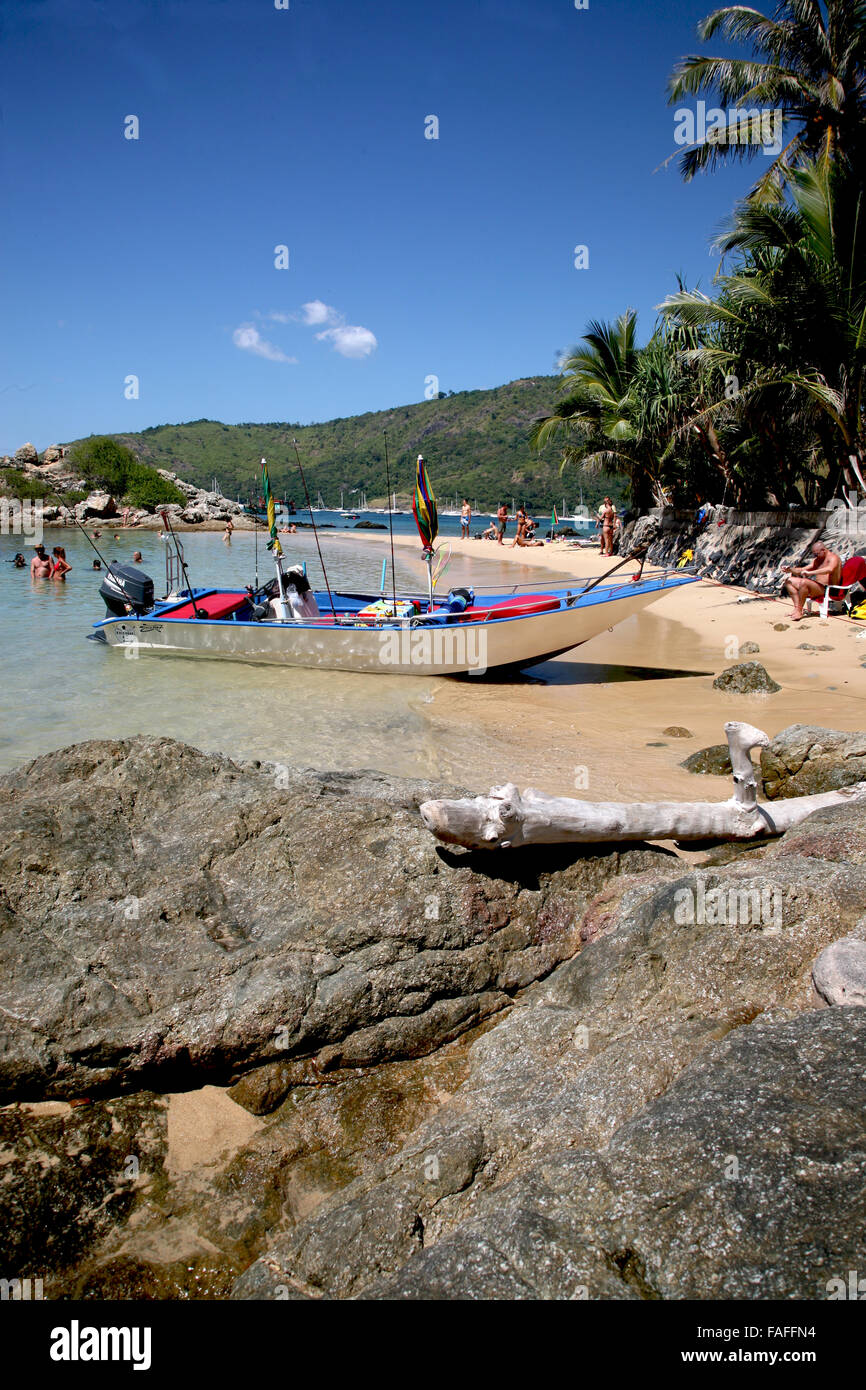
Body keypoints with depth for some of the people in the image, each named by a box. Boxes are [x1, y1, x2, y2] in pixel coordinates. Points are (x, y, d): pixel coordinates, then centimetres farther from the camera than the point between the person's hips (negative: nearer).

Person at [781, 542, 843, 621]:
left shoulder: (833, 558, -9)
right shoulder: (817, 560, 19)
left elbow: (829, 569, -32)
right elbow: (802, 570, 18)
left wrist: (810, 573, -34)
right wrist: (790, 570, -2)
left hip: (827, 589, -10)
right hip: (817, 586, 10)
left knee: (804, 582, -35)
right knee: (789, 581, 4)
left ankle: (799, 611, -27)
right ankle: (797, 607, -15)